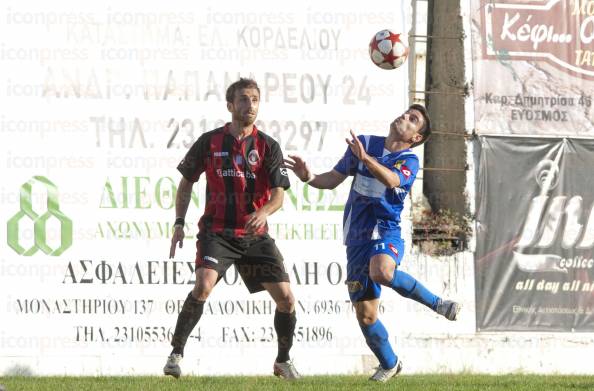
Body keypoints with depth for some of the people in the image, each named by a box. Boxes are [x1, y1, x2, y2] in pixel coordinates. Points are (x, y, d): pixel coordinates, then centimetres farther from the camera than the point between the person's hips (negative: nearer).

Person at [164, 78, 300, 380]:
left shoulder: (268, 146, 1)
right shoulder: (210, 141, 1)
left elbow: (278, 195, -6)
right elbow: (186, 182, 12)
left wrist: (262, 212, -28)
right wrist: (179, 224, 4)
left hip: (255, 235, 2)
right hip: (216, 232, -2)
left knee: (285, 298, -4)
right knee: (203, 287, -26)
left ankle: (283, 361, 18)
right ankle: (176, 354, -16)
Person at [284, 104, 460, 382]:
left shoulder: (409, 160, -5)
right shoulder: (365, 143, 8)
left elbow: (391, 180, -28)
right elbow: (333, 179, 12)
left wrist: (365, 158, -44)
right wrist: (310, 178, -10)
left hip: (386, 234, -4)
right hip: (357, 239, 4)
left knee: (382, 272, -39)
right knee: (365, 315, 5)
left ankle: (435, 303, -19)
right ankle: (389, 364, 27)